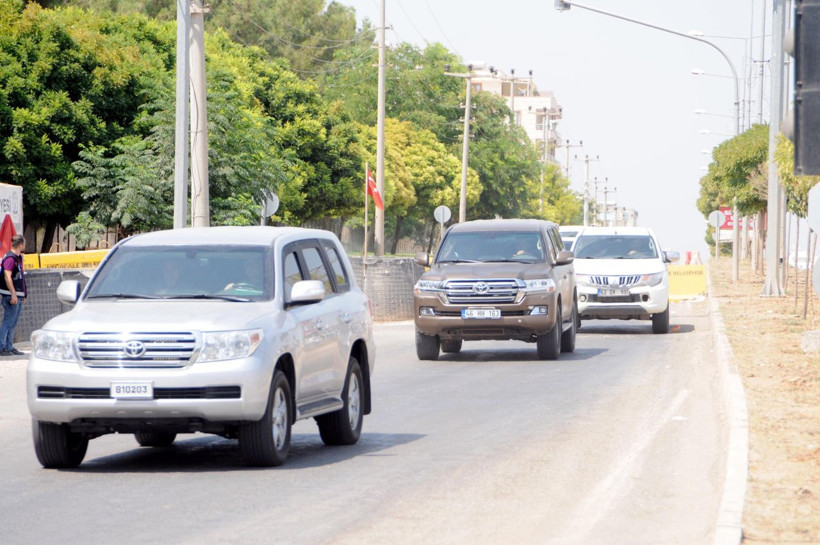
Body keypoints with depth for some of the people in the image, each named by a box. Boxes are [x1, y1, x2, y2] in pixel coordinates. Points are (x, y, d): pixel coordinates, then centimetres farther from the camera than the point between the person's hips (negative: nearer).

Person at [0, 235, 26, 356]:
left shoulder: (18, 258, 17)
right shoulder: (10, 258, -14)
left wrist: (22, 295, 23)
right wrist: (13, 294, -25)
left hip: (18, 296, 10)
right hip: (11, 296, -10)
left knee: (13, 323, 11)